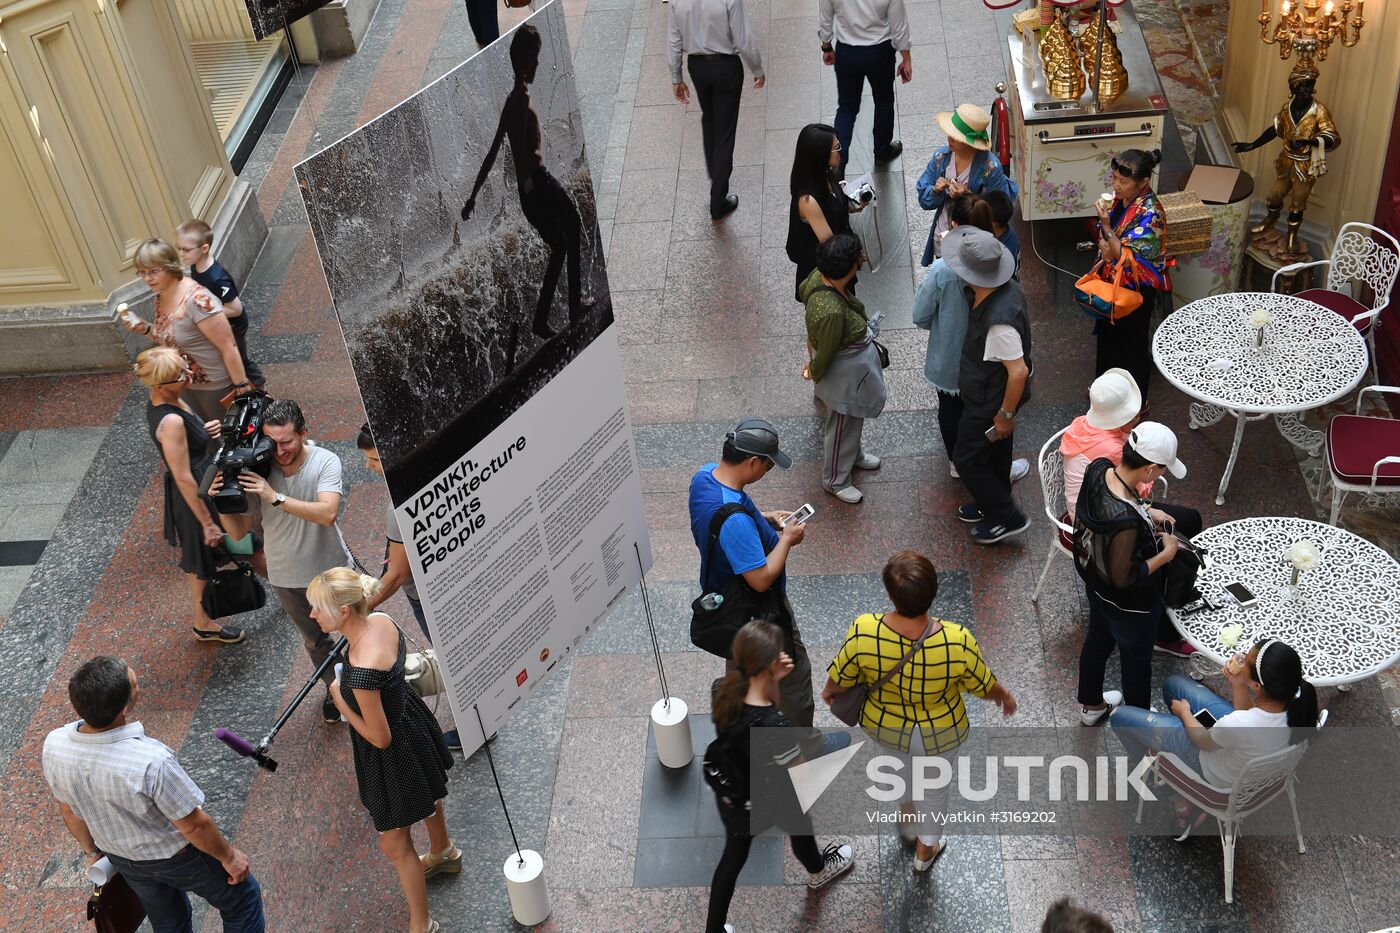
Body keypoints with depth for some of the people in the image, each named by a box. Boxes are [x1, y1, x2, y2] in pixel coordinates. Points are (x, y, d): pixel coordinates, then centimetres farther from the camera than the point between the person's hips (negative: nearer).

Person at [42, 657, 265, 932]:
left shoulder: (54, 746, -25)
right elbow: (193, 826, -26)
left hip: (121, 856, 6)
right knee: (242, 899, 23)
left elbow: (69, 811, -4)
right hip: (177, 856, -5)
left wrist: (92, 850, 16)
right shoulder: (151, 762, -43)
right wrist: (228, 856, -7)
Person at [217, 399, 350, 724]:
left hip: (331, 571, -3)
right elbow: (238, 531, -11)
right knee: (315, 639, 25)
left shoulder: (325, 462, -23)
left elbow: (327, 513, -38)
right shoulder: (257, 470, -17)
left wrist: (275, 497, -42)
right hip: (287, 578, 3)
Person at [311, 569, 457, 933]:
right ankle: (443, 853, 66)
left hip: (393, 754, -9)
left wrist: (340, 701, -20)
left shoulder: (362, 670, -42)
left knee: (394, 845, 13)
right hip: (409, 719, 9)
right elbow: (403, 653, 7)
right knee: (425, 793, 37)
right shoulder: (381, 620, -18)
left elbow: (380, 738, -30)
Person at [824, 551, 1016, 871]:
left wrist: (829, 692, 8)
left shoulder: (863, 632, -35)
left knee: (897, 765, 36)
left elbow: (840, 679, -16)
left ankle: (906, 813, 63)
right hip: (938, 732, -1)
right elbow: (984, 687, -16)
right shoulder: (957, 642, -36)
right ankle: (926, 849, 52)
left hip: (883, 724, 1)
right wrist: (1005, 697, 7)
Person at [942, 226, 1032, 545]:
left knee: (967, 459, 11)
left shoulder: (998, 320, -40)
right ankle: (993, 505, 49)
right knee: (996, 453, 27)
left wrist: (1006, 414, -21)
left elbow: (1019, 371, -33)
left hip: (990, 404, -9)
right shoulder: (1007, 289, -11)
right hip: (990, 395, 9)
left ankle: (1009, 518, 26)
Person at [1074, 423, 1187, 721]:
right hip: (1129, 604, -7)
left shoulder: (1098, 469, -22)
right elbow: (1124, 578, -29)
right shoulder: (1126, 522, -44)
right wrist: (1165, 554, -18)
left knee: (1097, 640, 32)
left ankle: (1090, 705, 58)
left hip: (1095, 585, 7)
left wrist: (1146, 511, -3)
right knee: (1137, 662, 22)